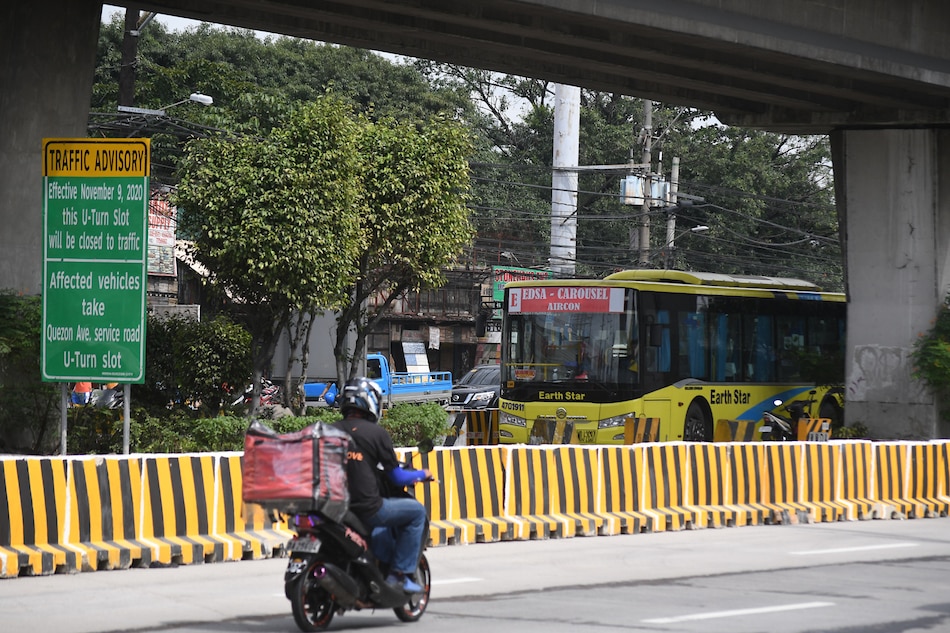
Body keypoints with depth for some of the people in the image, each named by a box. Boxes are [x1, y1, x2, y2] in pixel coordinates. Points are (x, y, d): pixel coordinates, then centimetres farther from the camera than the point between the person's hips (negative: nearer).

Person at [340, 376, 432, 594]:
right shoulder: (376, 433, -7)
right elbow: (397, 478, -2)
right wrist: (421, 475, 18)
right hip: (367, 508, -7)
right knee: (416, 511, 14)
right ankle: (400, 574, 9)